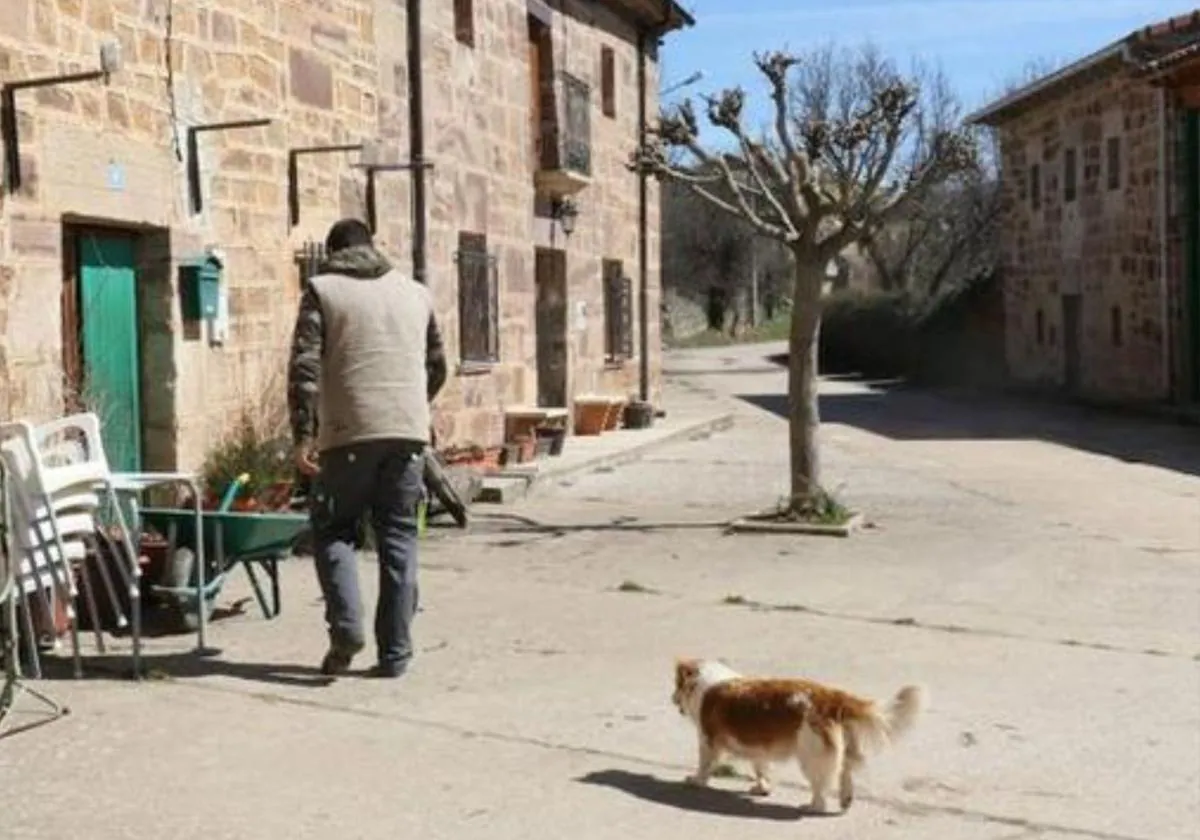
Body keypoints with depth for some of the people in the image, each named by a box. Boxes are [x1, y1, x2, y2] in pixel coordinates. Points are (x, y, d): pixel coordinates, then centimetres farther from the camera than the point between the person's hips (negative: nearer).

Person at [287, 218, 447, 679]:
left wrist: (303, 435, -6)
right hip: (409, 433, 3)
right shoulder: (415, 292, 17)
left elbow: (304, 367, -6)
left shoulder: (322, 290, 5)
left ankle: (346, 625, -8)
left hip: (349, 434, -3)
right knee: (398, 538, 8)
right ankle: (395, 653, 8)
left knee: (334, 530, 11)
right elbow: (437, 365, 22)